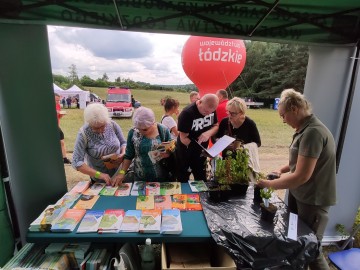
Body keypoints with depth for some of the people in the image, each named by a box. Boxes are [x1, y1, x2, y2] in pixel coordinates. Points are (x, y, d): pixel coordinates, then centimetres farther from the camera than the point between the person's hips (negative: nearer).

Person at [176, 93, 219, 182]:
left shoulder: (211, 109, -8)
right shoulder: (187, 113, -26)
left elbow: (216, 126, 2)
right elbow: (183, 138, -22)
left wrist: (208, 133, -19)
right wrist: (198, 150, -27)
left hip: (202, 151, 5)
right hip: (186, 153, -5)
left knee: (201, 180, 21)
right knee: (183, 181, 13)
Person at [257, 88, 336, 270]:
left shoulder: (312, 132, -26)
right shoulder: (305, 129, 4)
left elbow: (302, 176, -27)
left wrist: (269, 184, -18)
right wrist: (283, 169, 4)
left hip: (313, 200, -9)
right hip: (300, 195, 9)